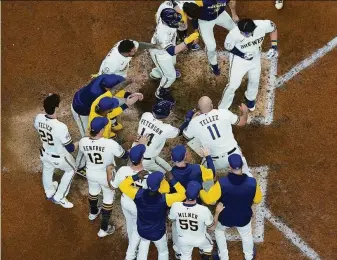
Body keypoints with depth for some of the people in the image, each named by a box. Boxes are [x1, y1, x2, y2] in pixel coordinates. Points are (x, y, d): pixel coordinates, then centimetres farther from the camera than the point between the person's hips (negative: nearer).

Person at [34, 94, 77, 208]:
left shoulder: (39, 118, -24)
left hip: (45, 153, 5)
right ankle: (59, 197, 36)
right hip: (59, 157, -5)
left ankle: (50, 193, 64)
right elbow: (70, 149, -28)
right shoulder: (61, 127, -42)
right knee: (70, 170, 28)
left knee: (47, 171, 35)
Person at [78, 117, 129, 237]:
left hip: (91, 173, 4)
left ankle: (93, 212, 64)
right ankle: (104, 228, 31)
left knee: (93, 191, 34)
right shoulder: (110, 144, -36)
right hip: (107, 175, -4)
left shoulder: (83, 142, -25)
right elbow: (125, 155, -19)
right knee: (108, 197, 21)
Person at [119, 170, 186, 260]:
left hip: (142, 231, 3)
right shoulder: (164, 199, -34)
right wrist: (172, 180, -20)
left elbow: (123, 185, -12)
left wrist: (136, 177, -11)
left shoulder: (138, 194, -27)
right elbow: (182, 194, -24)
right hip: (158, 233, -3)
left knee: (142, 251, 30)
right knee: (163, 252, 26)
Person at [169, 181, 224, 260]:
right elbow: (212, 227, -17)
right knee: (208, 246, 33)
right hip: (200, 240, -2)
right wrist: (217, 212, -5)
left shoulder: (175, 206, -31)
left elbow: (172, 219, -6)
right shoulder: (204, 210, -37)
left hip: (183, 240, 2)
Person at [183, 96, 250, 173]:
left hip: (216, 161, 0)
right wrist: (245, 112, 27)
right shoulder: (224, 113, -12)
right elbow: (242, 122, 5)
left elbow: (186, 136, 12)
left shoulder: (194, 123, -11)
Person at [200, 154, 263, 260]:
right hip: (244, 217, 1)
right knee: (246, 235, 34)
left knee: (218, 230, 34)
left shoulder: (222, 182, -31)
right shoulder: (252, 182, -26)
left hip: (225, 217, -1)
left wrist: (200, 191, -5)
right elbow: (257, 199, -8)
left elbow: (208, 199, -23)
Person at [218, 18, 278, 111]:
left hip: (255, 56, 4)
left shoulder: (263, 25, -34)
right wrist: (242, 54, -28)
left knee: (254, 80, 23)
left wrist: (274, 47, -16)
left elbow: (273, 29, -9)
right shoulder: (234, 33, -38)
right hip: (239, 59, -4)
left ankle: (250, 98, 54)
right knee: (233, 85, -2)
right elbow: (228, 47, -16)